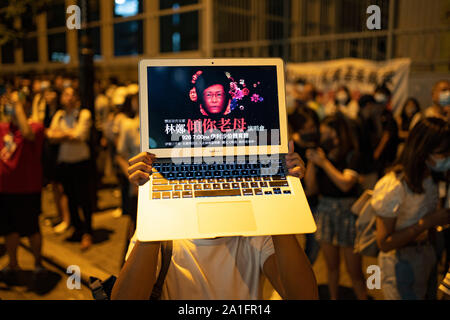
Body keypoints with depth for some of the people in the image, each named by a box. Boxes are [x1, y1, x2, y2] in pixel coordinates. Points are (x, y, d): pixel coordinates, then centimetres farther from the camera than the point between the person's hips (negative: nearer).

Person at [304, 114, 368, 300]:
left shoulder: (351, 156, -8)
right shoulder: (321, 154, 2)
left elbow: (345, 184, -24)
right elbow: (311, 190, 2)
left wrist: (324, 162, -18)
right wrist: (311, 163, -8)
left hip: (347, 211, -4)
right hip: (325, 210, 4)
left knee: (354, 270, 1)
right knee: (331, 265, 16)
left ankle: (363, 297, 18)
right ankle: (333, 297, 32)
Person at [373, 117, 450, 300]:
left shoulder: (432, 178, -1)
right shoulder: (393, 186, -25)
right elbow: (384, 243, -24)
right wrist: (428, 222, -25)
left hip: (427, 256, 7)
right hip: (401, 263, -7)